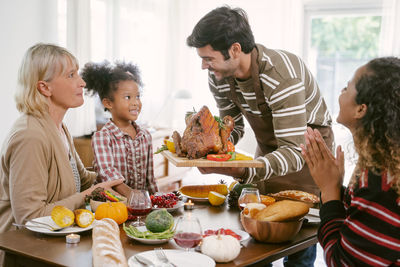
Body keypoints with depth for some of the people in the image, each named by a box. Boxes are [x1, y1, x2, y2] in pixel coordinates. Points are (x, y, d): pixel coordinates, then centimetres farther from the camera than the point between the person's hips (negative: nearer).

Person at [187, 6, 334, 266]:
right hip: (267, 148, 6)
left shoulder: (281, 76, -35)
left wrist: (240, 171, -53)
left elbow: (294, 153, -39)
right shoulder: (218, 76, -12)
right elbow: (234, 128, 1)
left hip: (306, 151, -6)